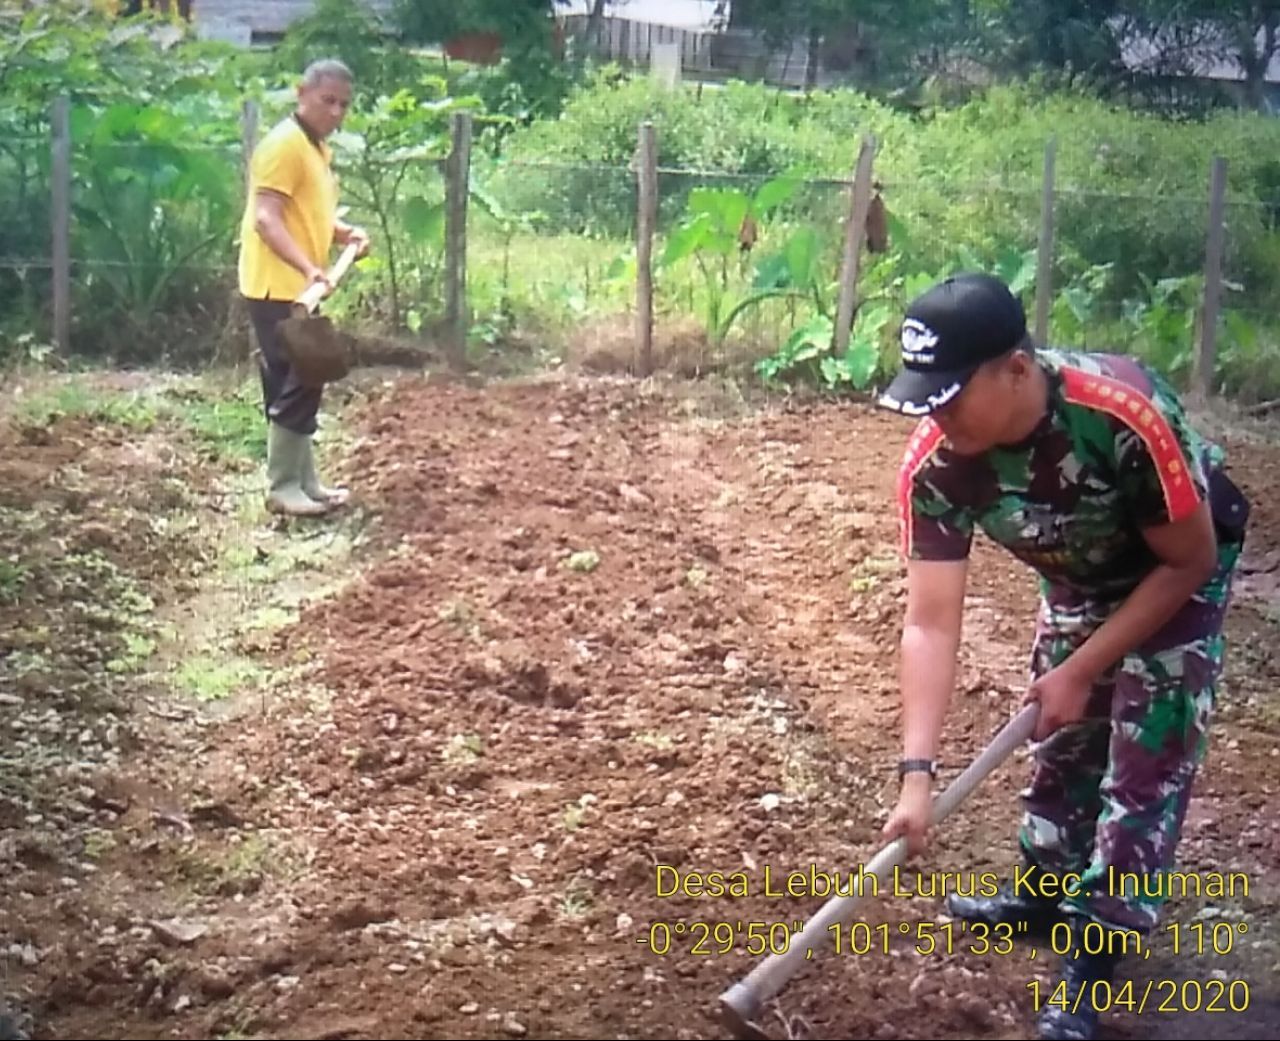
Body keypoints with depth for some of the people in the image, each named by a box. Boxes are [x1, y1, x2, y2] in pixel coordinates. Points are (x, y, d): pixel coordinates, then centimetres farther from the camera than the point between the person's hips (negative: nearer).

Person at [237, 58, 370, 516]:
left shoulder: (317, 147, 16)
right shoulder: (285, 144, -15)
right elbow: (266, 219, -24)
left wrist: (346, 233, 11)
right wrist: (309, 268, -34)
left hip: (297, 287, 10)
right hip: (277, 286, -10)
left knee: (301, 383, 14)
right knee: (296, 384, -8)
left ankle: (304, 482, 21)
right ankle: (283, 488, -1)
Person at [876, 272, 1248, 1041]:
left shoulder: (1125, 416, -43)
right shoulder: (934, 468, -30)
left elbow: (1188, 560, -27)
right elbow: (932, 623, -28)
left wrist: (1082, 669, -22)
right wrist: (918, 774, -36)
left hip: (1182, 564, -4)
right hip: (1081, 572, 5)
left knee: (1147, 751, -8)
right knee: (1063, 732, 15)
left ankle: (1091, 957, -1)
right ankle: (1044, 890, 36)